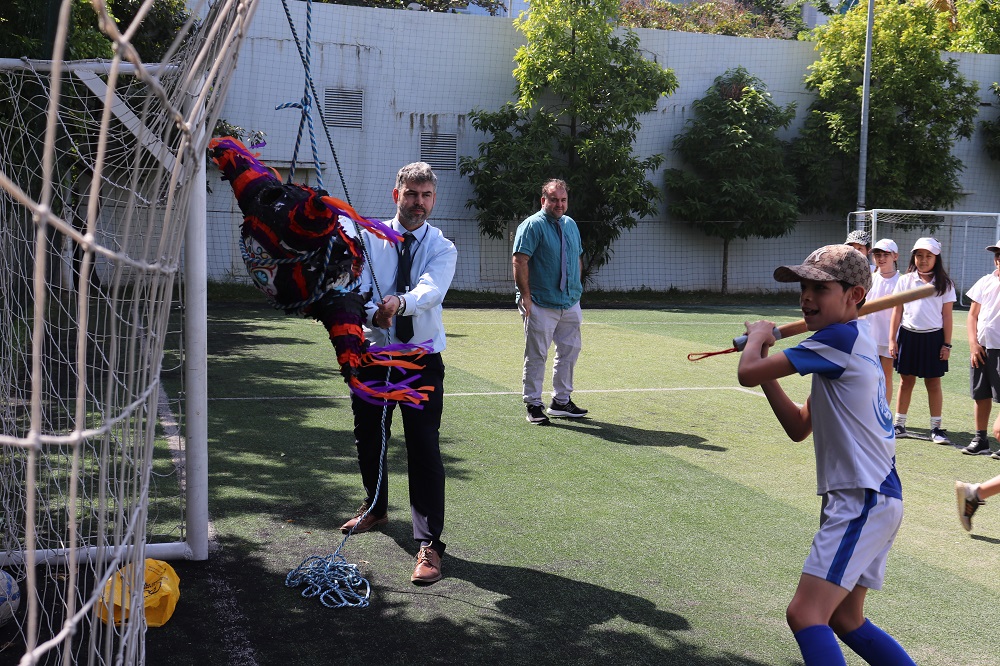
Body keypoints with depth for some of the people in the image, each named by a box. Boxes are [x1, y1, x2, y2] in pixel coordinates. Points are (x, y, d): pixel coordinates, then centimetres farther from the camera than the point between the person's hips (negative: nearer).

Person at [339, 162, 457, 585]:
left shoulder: (442, 249, -2)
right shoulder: (369, 239, 2)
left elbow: (431, 289, -22)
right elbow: (357, 287, -10)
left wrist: (401, 301, -45)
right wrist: (374, 312, -33)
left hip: (423, 359, -2)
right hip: (374, 354, 3)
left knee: (424, 448, -10)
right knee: (368, 438, 17)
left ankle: (429, 544, -6)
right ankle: (376, 509, 44)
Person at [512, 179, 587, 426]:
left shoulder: (570, 225, 12)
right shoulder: (532, 225, -10)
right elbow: (519, 260, -17)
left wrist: (576, 289, 13)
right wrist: (525, 296, -21)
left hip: (570, 303, 7)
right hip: (541, 305, -7)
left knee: (570, 351, 11)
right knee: (536, 356, 0)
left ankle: (561, 401, 23)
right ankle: (533, 405, 8)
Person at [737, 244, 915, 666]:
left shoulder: (840, 338, -14)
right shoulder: (853, 344, 16)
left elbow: (747, 374, -18)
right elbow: (799, 428, 18)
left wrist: (758, 335, 3)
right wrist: (766, 363, 10)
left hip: (864, 500, -11)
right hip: (872, 498, 11)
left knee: (805, 614, -18)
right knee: (845, 621, 20)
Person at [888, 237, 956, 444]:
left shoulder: (944, 284, 2)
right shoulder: (905, 281, 3)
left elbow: (947, 315, 2)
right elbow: (897, 311, 5)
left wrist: (947, 344, -1)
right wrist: (892, 340, 1)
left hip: (933, 337, -1)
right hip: (908, 335, 1)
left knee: (933, 383, 4)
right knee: (906, 381, 7)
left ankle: (936, 428, 11)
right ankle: (900, 425, 14)